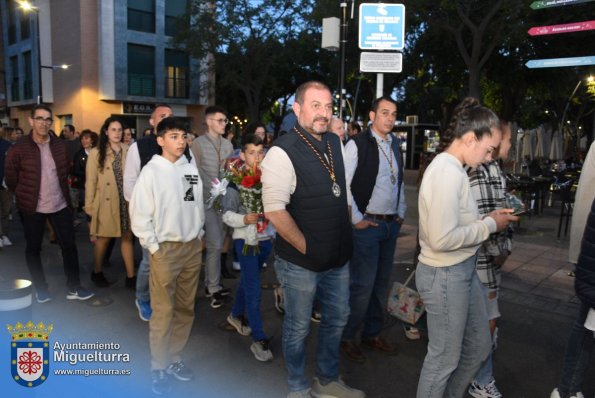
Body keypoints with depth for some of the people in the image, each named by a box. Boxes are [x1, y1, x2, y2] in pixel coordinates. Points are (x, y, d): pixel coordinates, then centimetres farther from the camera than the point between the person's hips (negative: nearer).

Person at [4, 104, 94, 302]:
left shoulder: (60, 145, 1)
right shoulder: (18, 148, -10)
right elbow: (10, 179, -2)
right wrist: (25, 196, 6)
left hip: (60, 205, 3)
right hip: (32, 207, -2)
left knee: (69, 245, 4)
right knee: (33, 249, 9)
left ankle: (74, 288, 16)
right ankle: (41, 289, 25)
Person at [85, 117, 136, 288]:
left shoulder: (128, 150, 3)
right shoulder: (96, 153, -1)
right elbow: (90, 181, -1)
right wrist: (89, 205, -3)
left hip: (126, 201, 2)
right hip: (106, 203, -2)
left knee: (128, 237, 6)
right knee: (104, 238, 10)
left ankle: (130, 276, 14)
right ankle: (97, 272, 31)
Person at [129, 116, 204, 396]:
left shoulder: (191, 169, 4)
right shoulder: (151, 171, -8)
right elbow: (139, 214, -9)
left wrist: (198, 236, 9)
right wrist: (154, 247, -9)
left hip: (192, 247, 5)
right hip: (165, 249, -4)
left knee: (186, 308, 13)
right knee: (163, 311, 2)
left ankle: (174, 358, 29)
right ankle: (158, 367, 19)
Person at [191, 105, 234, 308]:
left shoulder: (228, 144, 10)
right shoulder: (198, 143, -4)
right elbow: (196, 173, -7)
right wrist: (212, 194, -11)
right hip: (207, 200, -5)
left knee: (218, 243, 11)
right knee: (214, 244, -6)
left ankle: (210, 284, 25)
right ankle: (214, 288, 7)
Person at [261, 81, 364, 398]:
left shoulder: (335, 143, 5)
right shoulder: (283, 152, -18)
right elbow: (275, 211, -22)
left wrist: (346, 238, 11)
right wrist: (307, 248, -15)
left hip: (338, 257, 7)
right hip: (300, 263, -7)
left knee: (337, 319, 21)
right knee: (299, 328, 12)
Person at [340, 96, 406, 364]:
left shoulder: (395, 146, 12)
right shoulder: (357, 145, -10)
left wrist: (401, 213, 14)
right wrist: (356, 219, -13)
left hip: (391, 225, 7)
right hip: (367, 224, -7)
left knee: (382, 283, 14)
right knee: (362, 284, -4)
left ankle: (372, 334, 31)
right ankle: (347, 337, 15)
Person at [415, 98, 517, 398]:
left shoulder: (451, 168, 8)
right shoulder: (447, 172, -23)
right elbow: (442, 238, -30)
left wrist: (489, 219, 1)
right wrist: (490, 225, -17)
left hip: (462, 270, 10)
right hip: (445, 275, -10)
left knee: (479, 345, 24)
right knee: (445, 357, 9)